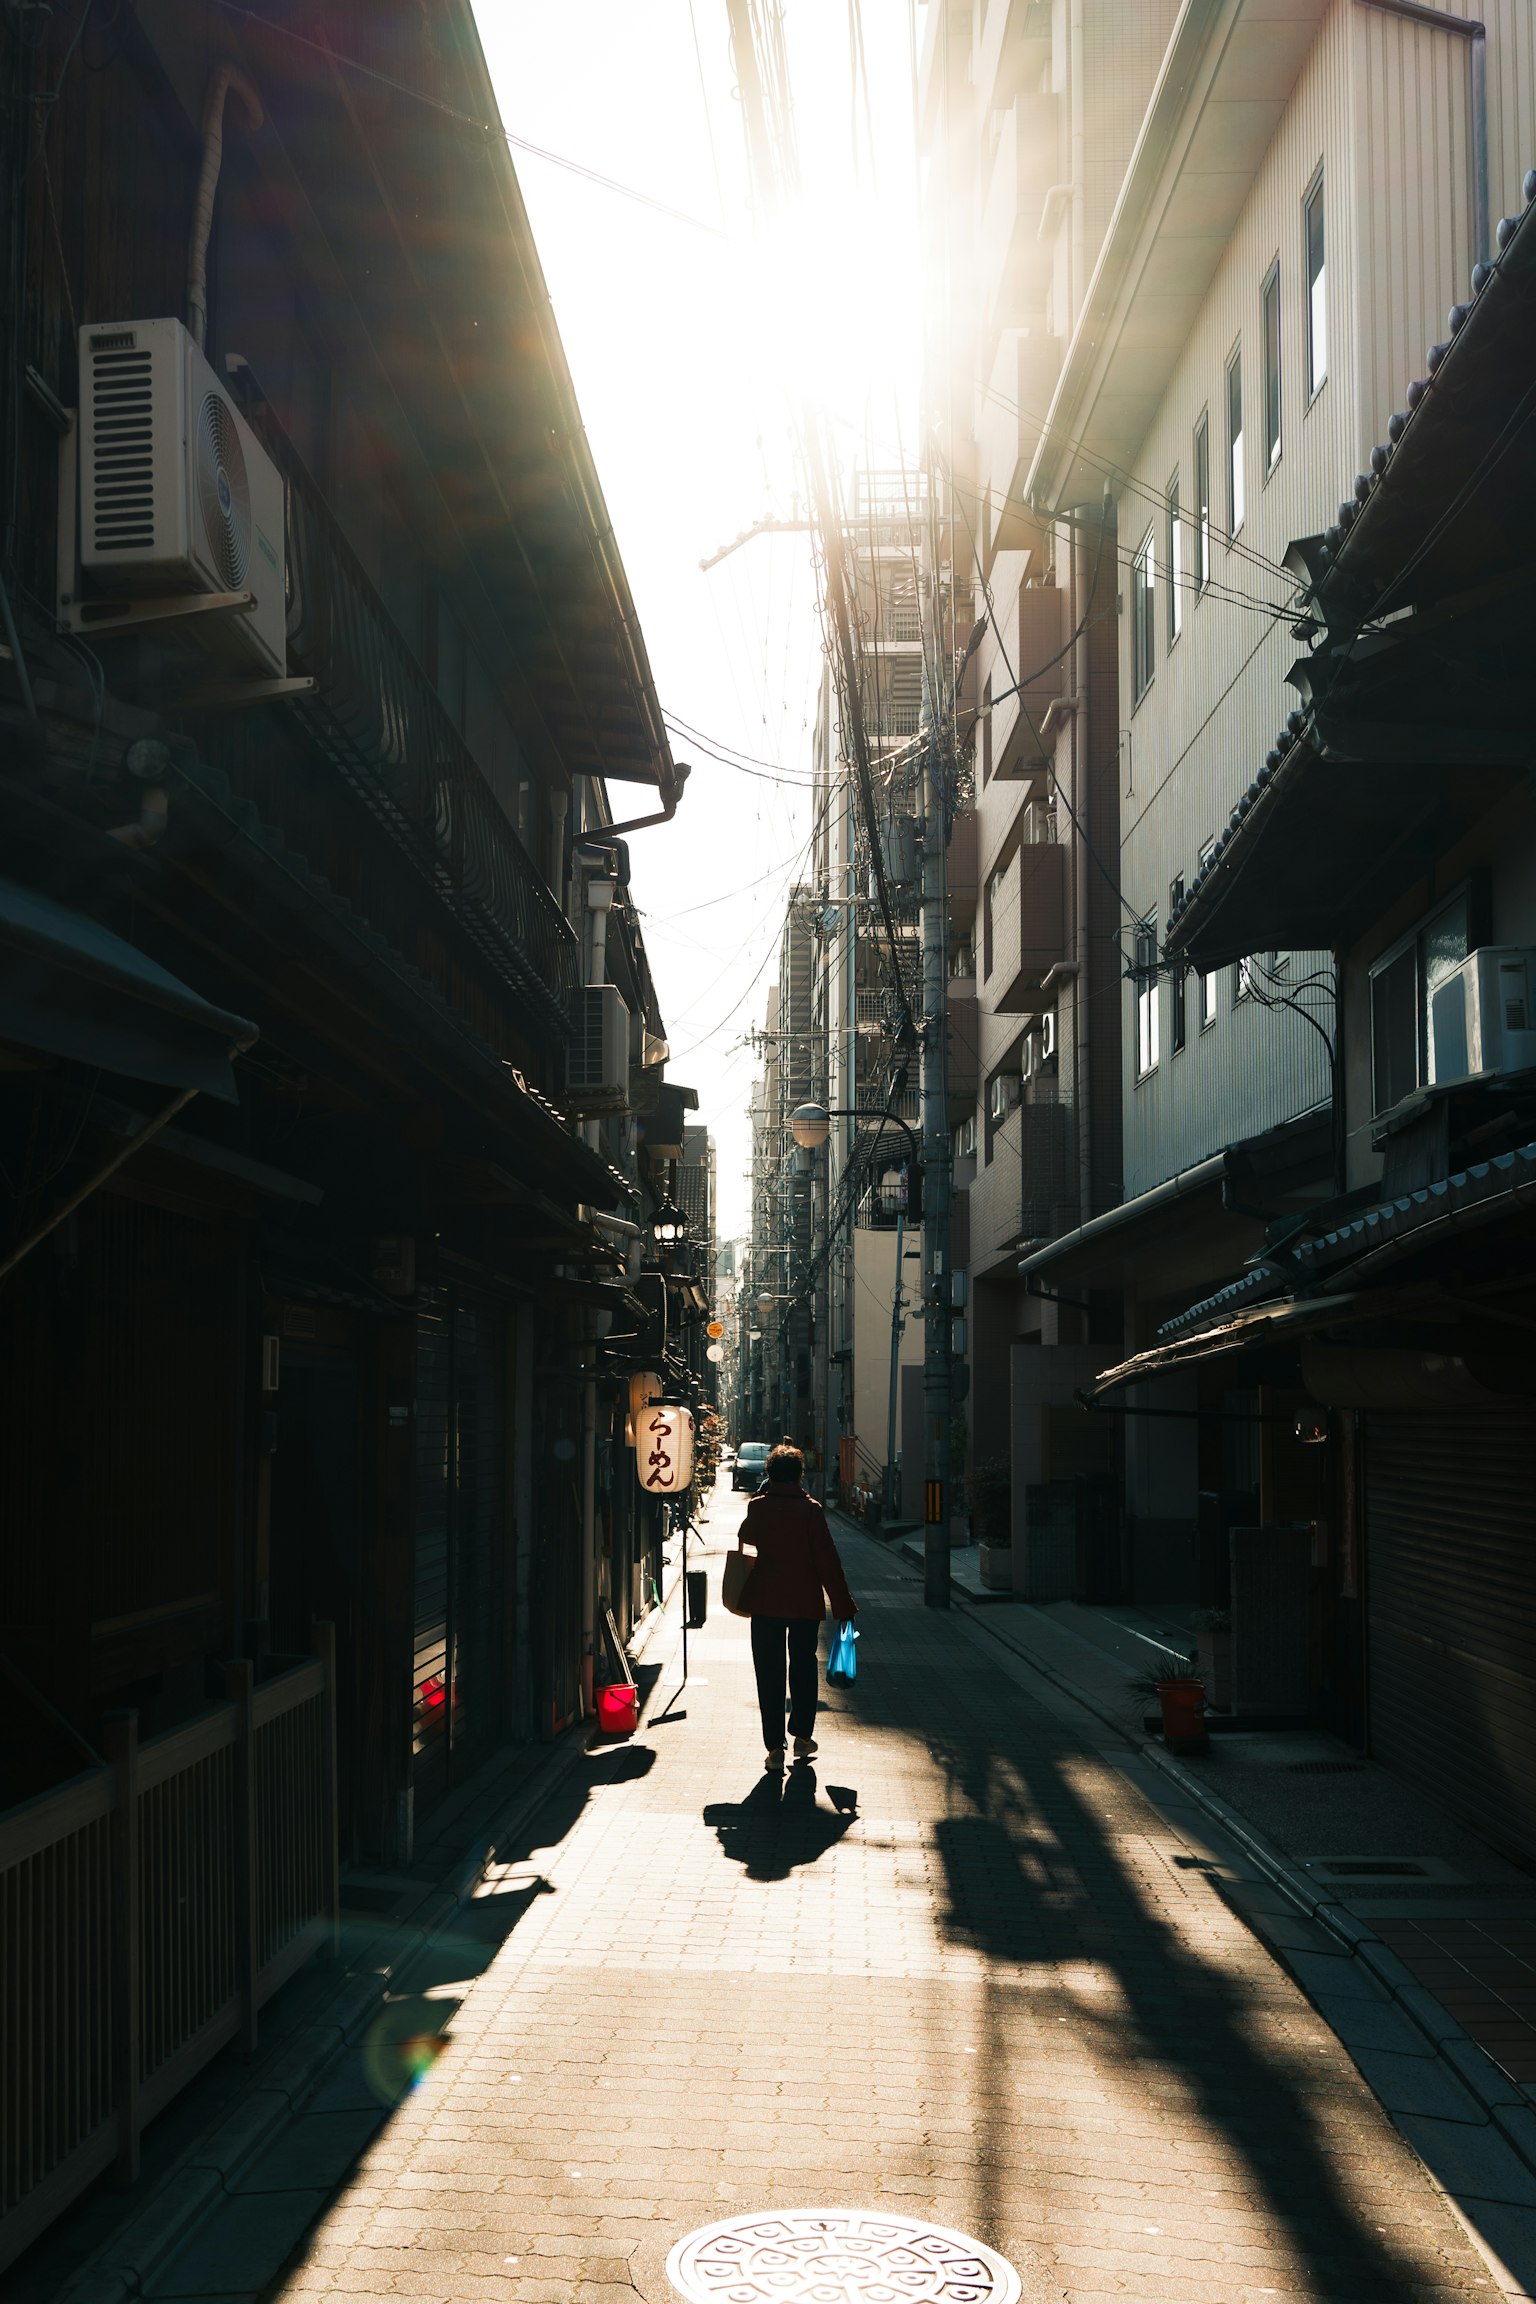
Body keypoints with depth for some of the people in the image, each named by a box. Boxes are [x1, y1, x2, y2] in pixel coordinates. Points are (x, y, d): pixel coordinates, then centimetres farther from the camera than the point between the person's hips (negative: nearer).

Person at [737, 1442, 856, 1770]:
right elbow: (827, 1559, -10)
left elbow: (747, 1536, 18)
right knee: (804, 1666, 18)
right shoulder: (810, 1509, -9)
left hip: (765, 1602, 0)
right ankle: (802, 1736, 25)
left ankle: (774, 1746, 0)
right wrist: (843, 1604, -4)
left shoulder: (758, 1506, -4)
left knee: (770, 1672, 4)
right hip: (805, 1602, 0)